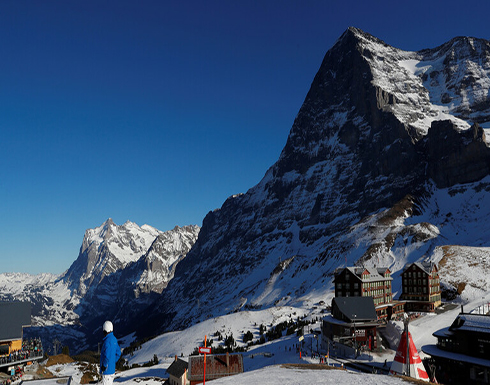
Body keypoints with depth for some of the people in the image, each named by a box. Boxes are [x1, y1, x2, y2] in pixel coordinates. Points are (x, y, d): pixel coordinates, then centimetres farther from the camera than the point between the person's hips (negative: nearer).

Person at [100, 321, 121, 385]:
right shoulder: (114, 339, 6)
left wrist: (103, 366, -15)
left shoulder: (107, 341, -22)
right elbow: (118, 353, 14)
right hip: (112, 368, 9)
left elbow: (107, 356, -26)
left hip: (107, 370, -9)